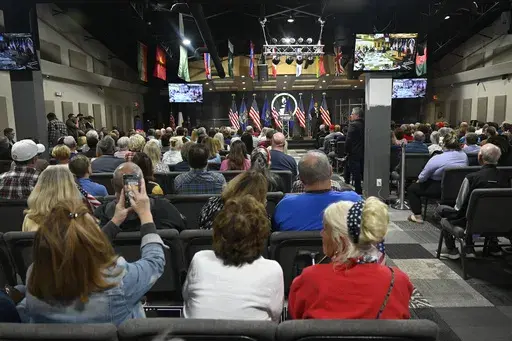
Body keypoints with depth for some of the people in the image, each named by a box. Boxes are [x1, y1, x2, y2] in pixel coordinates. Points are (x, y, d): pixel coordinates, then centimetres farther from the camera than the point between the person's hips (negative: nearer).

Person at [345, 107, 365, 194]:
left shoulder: (353, 125, -14)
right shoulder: (364, 125, 6)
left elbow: (348, 140, -16)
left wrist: (347, 151, -2)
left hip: (354, 154, -7)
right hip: (363, 154, 7)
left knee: (356, 176, -2)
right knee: (363, 174, 15)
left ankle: (358, 192, 2)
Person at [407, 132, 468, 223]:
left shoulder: (437, 159, -23)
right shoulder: (464, 156, -3)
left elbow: (422, 177, -14)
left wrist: (419, 180, 9)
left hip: (441, 190, -7)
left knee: (411, 189, 10)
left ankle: (417, 216, 9)